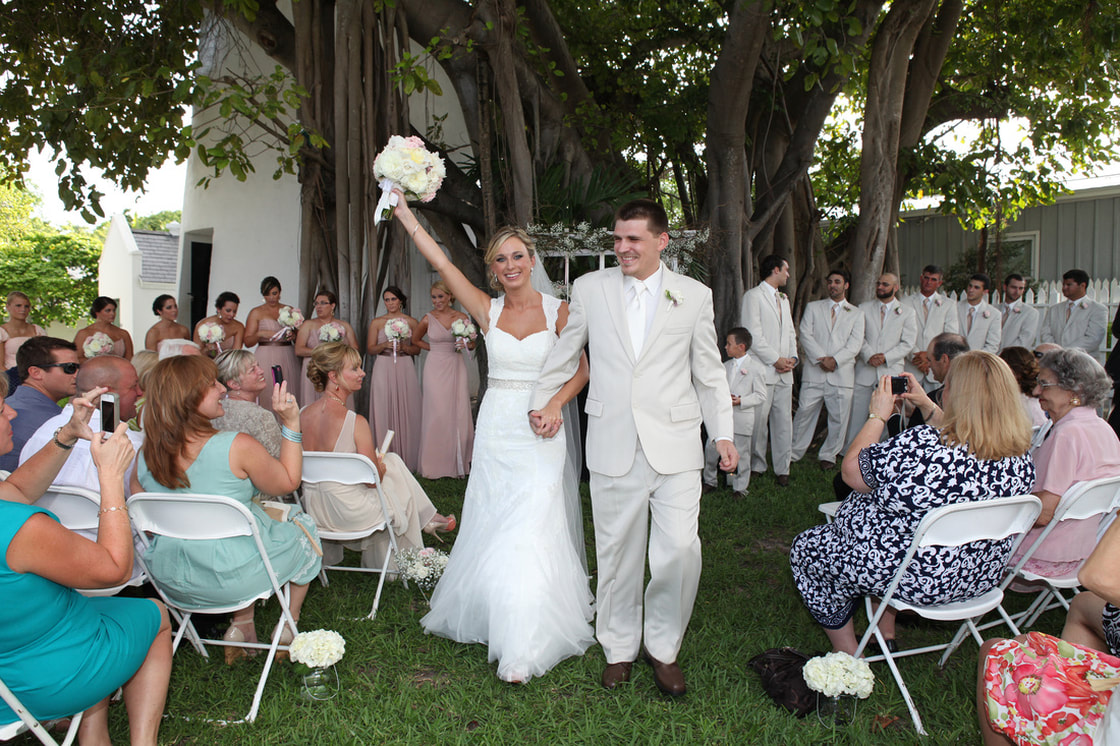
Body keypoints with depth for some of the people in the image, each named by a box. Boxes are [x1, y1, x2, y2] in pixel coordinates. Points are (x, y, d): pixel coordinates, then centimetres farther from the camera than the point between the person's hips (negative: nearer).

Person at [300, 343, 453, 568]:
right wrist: (381, 466, 6)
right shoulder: (356, 422, -25)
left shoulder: (302, 415, -6)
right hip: (350, 513, -6)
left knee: (392, 460, 25)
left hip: (314, 508, 6)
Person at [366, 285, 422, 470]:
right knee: (384, 412, -3)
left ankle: (406, 460, 6)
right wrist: (385, 345, -12)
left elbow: (417, 349, 7)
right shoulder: (376, 322, 8)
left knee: (406, 412, -1)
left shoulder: (412, 322, 8)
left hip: (405, 370, 0)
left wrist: (404, 347, -12)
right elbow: (370, 349, 5)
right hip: (383, 370, 0)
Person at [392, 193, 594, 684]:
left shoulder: (557, 310, -1)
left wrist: (556, 404, -16)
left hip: (540, 431, -2)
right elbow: (441, 263, -4)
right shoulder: (488, 311, 3)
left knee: (533, 528, -5)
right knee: (492, 526, 10)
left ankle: (527, 642, 6)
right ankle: (491, 616, 32)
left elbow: (581, 370, 2)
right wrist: (402, 210, -9)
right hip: (496, 426, 3)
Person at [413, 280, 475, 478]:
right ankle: (435, 465, 7)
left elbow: (472, 343, 14)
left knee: (459, 413, 2)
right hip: (435, 368, -1)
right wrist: (436, 349, 7)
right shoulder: (428, 319, 0)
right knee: (437, 414, -2)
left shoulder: (462, 317, 2)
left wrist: (466, 344, -8)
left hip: (456, 367, 1)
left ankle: (458, 462, 13)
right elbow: (415, 340, 16)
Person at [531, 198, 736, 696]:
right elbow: (564, 355, 17)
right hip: (613, 445, 1)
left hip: (675, 444, 0)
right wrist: (542, 403, 19)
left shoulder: (695, 296, 6)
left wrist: (724, 434, 9)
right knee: (617, 549, 8)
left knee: (680, 549, -5)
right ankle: (619, 648, 28)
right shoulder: (590, 289, 5)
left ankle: (663, 648, 19)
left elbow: (709, 373, 10)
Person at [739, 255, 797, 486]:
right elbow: (753, 334, -11)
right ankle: (757, 466, 7)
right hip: (763, 370, -7)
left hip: (784, 372, 7)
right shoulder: (753, 296, -2)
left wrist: (792, 357, 4)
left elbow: (790, 331, 22)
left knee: (784, 421, 5)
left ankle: (782, 469, 11)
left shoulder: (784, 299, 24)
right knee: (758, 420, -5)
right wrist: (776, 360, -11)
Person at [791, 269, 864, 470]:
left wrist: (835, 360, -14)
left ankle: (828, 456, 16)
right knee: (805, 412, -1)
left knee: (839, 417, 3)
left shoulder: (856, 314, 12)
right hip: (814, 372, 0)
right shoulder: (813, 308, 12)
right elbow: (806, 335, 0)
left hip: (842, 373, 1)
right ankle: (794, 453, 9)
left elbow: (855, 344, 1)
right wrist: (821, 359, -12)